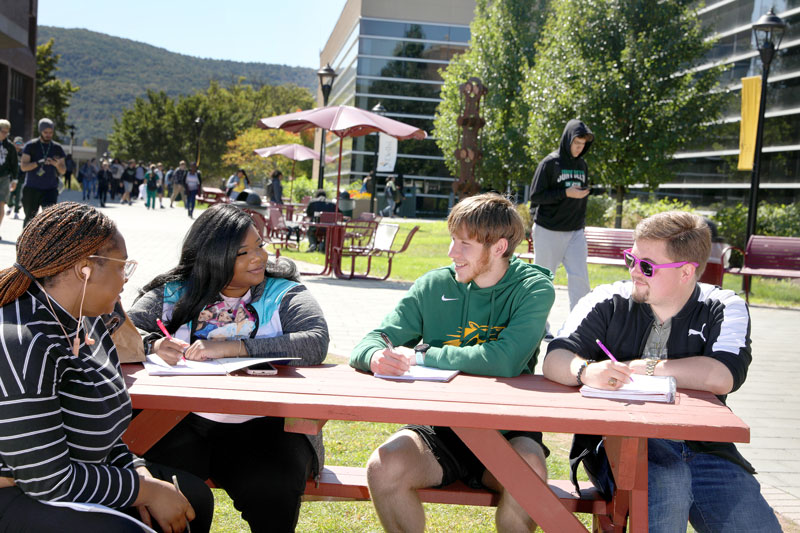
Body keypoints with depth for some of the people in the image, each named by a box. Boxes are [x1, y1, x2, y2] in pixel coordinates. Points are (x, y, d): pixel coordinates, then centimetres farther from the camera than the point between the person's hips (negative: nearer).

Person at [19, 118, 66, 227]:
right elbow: (23, 166, -8)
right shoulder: (30, 146, 0)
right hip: (32, 189, -1)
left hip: (50, 189, 1)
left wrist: (57, 165, -16)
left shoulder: (57, 148, 7)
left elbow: (63, 171, 7)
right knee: (30, 218, 8)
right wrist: (39, 162, -24)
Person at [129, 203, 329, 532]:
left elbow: (315, 344, -10)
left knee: (272, 489, -29)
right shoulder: (174, 294, 14)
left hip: (262, 427, -1)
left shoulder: (285, 295, 8)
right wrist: (153, 345, -15)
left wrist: (231, 348, -17)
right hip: (186, 422, 1)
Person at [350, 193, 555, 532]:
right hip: (441, 425, 2)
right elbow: (369, 343, 1)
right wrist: (376, 357, -25)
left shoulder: (534, 288, -5)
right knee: (384, 467, -26)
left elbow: (505, 362, -22)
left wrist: (422, 356, -16)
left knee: (529, 471, -34)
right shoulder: (434, 286, 5)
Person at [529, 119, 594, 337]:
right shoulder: (550, 163, -7)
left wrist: (581, 223, 17)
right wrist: (566, 193, -18)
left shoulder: (582, 165, 11)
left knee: (580, 278, -6)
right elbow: (535, 196, -10)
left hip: (575, 233, 5)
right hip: (548, 231, -5)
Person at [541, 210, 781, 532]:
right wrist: (587, 371, -27)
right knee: (667, 481, -33)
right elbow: (555, 360, -5)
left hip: (703, 448, 1)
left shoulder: (723, 309, 6)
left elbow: (722, 378, -12)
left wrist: (642, 368, -7)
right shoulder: (608, 303, 6)